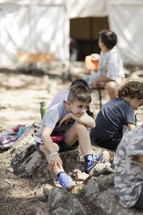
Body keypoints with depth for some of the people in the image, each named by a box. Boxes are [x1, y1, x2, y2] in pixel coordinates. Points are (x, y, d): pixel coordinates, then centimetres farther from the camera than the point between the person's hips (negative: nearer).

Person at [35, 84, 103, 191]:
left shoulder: (76, 111, -7)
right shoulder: (55, 112, -28)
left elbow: (92, 123, -22)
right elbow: (45, 135, -40)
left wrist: (72, 115, -30)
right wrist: (54, 153, -54)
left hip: (65, 141, 5)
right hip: (46, 141, -5)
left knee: (80, 126, -21)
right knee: (49, 147, -41)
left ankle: (89, 162, -30)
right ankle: (61, 175, -57)